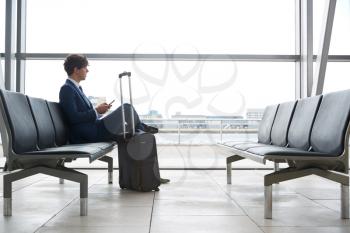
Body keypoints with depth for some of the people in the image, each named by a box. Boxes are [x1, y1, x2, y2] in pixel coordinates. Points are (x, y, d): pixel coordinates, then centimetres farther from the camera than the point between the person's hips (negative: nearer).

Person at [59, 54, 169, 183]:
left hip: (94, 131, 10)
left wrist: (98, 110, 8)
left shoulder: (76, 88, 20)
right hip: (88, 135, -10)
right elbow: (74, 118, -20)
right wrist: (96, 110, -13)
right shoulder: (66, 89, -10)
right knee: (126, 107, -12)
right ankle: (142, 129, 17)